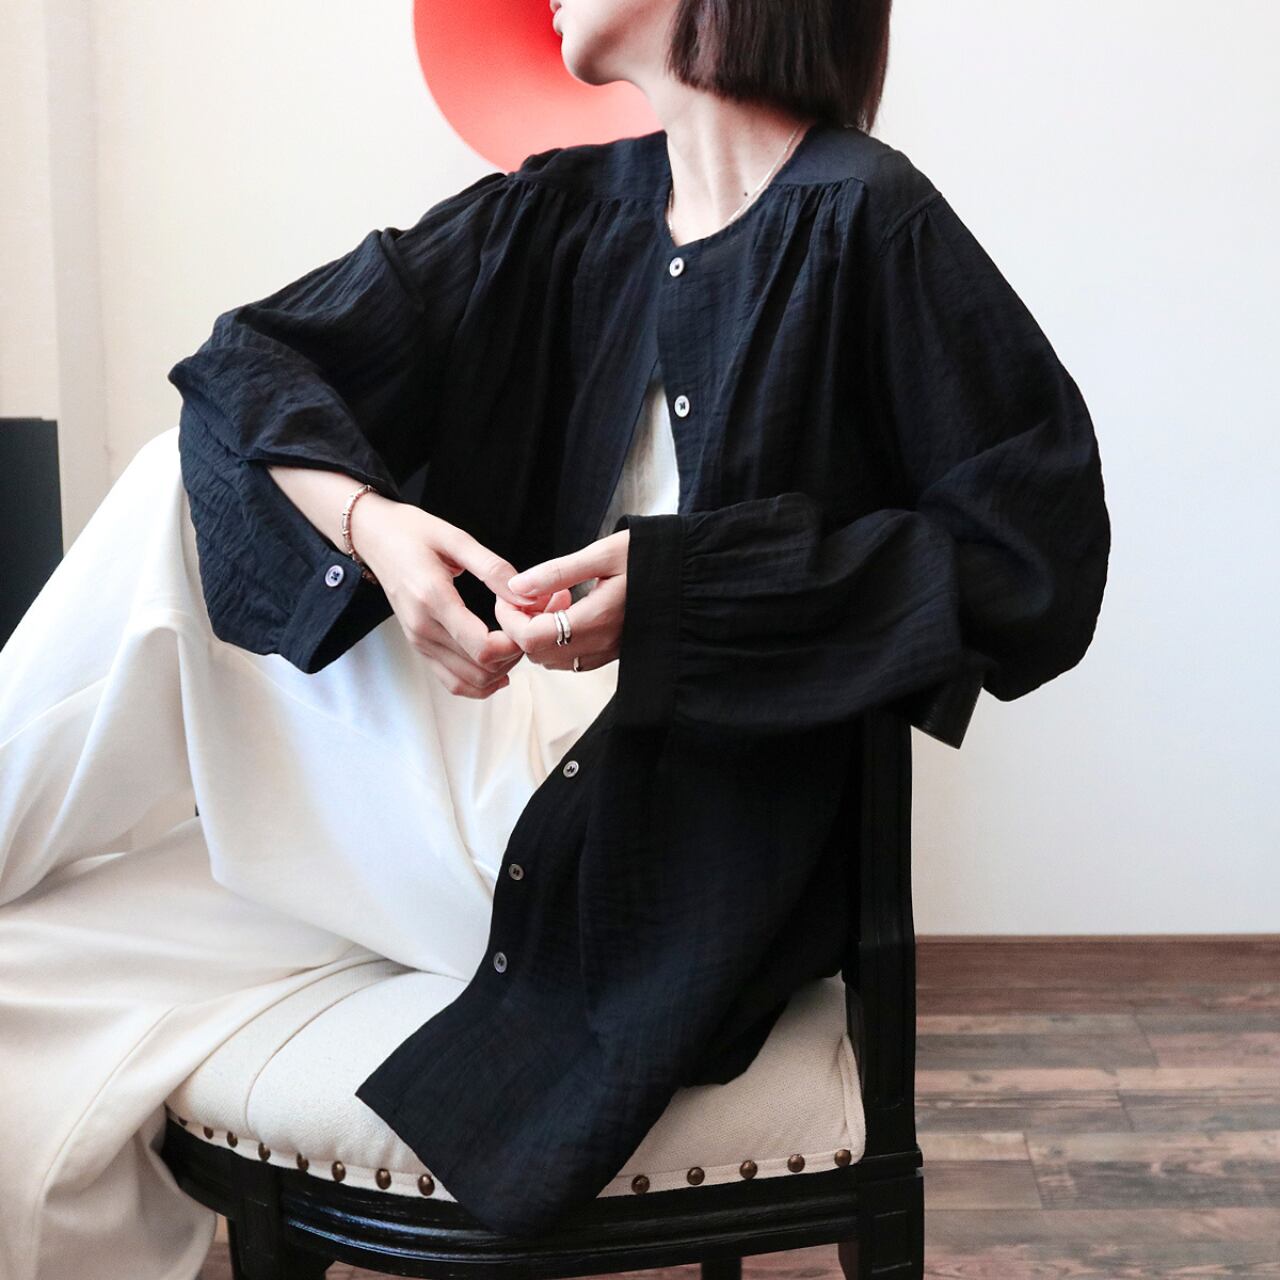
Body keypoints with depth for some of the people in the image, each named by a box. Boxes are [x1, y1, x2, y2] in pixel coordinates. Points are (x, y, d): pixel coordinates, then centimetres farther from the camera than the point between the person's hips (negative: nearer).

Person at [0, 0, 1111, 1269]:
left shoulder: (863, 220, -11)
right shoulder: (569, 209, 8)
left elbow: (1033, 559, -14)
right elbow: (249, 360, 4)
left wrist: (686, 581, -21)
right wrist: (369, 519, -18)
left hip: (652, 877, -6)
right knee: (187, 485, -5)